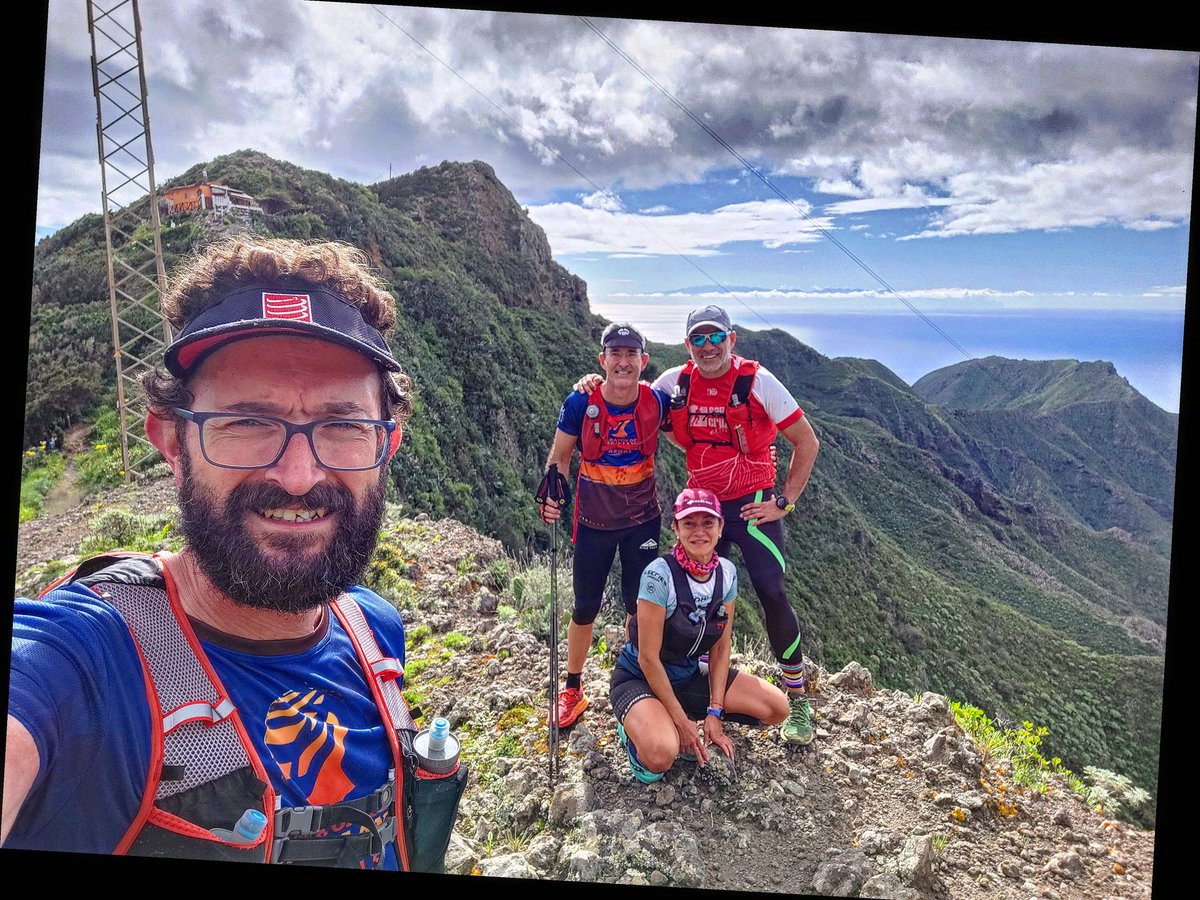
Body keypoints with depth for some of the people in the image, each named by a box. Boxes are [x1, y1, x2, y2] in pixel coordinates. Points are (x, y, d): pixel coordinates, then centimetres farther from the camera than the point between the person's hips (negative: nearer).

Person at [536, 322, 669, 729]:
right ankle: (572, 690, 30)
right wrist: (552, 494, -18)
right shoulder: (581, 403, -17)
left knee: (640, 607, 9)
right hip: (594, 522, 0)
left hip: (643, 519, 1)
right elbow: (559, 455, -3)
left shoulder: (657, 401, -13)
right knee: (585, 609, 9)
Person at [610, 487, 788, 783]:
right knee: (661, 757, -34)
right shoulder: (660, 574, -26)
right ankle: (637, 729, 2)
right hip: (639, 678, -6)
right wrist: (682, 721, -19)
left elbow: (721, 648, -1)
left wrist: (714, 713, -9)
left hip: (689, 676, 6)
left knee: (777, 708, -8)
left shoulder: (726, 573, -7)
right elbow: (648, 658, -22)